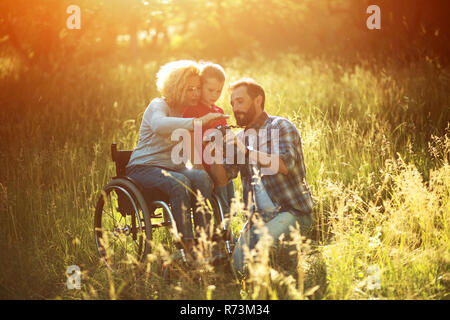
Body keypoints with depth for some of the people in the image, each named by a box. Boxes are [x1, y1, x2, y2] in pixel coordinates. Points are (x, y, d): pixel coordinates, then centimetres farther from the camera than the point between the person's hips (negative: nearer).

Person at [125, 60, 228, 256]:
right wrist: (197, 122, -43)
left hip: (175, 168, 6)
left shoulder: (190, 111, 13)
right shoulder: (159, 105, -9)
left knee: (202, 177, -28)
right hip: (145, 167, -5)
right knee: (179, 182, -36)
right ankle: (188, 245, -36)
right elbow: (159, 125, -36)